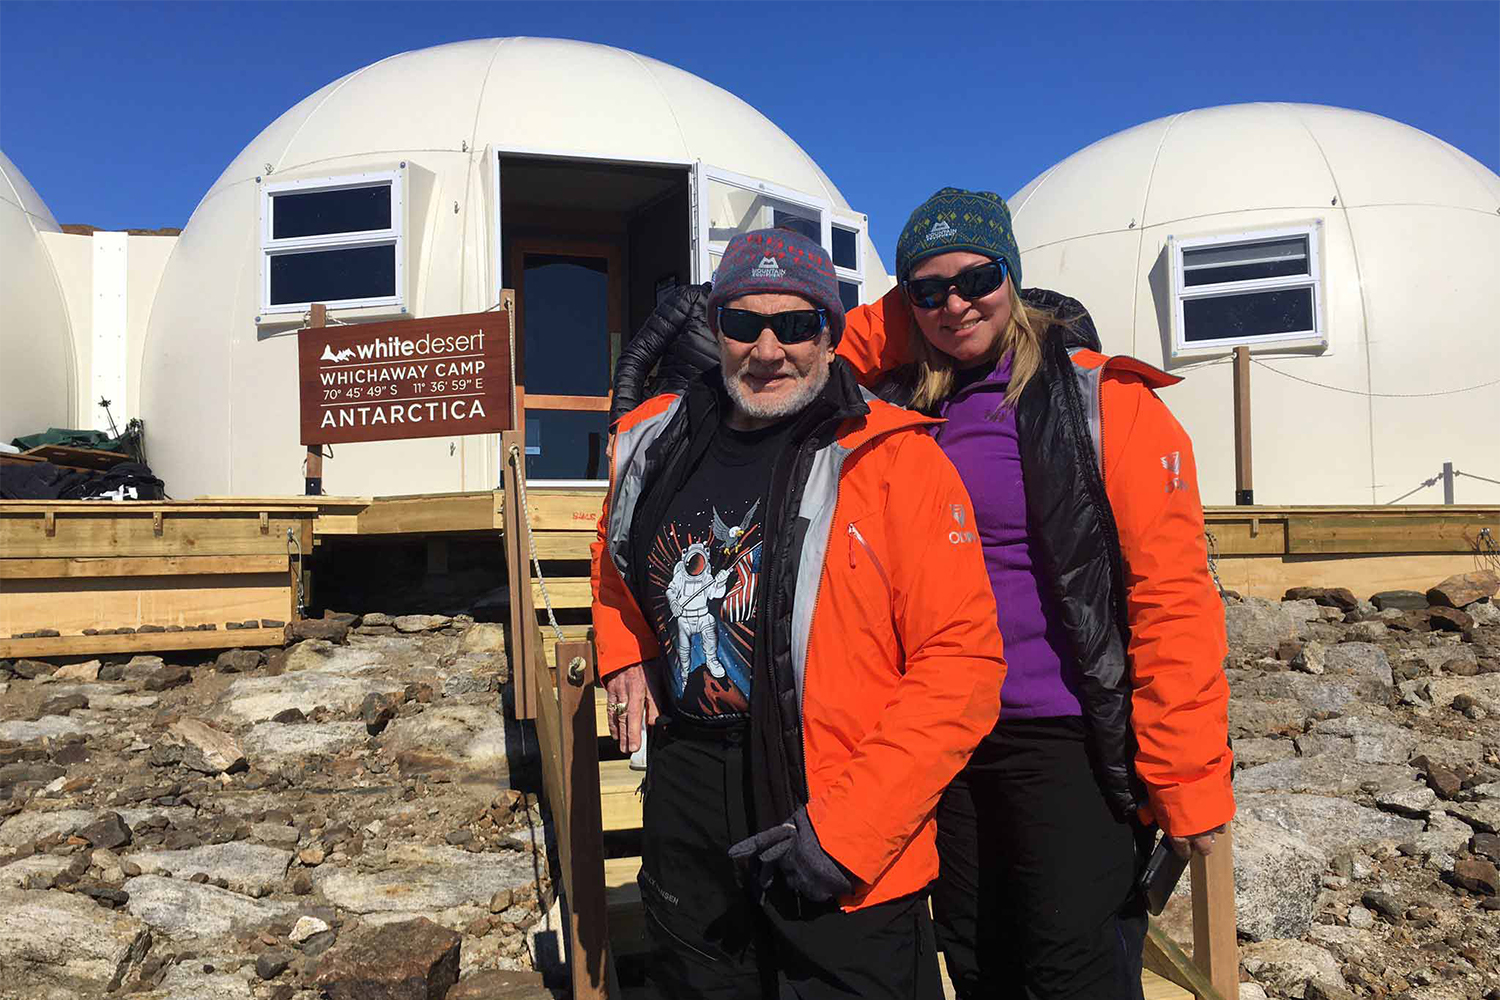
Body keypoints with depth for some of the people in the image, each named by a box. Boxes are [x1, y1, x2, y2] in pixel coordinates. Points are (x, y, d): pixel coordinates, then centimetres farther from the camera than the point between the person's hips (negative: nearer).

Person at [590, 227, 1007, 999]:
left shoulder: (895, 459, -13)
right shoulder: (652, 444, 3)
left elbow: (962, 663, -17)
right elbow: (618, 555, 25)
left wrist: (845, 830, -21)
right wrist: (622, 654, 8)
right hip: (683, 806, 6)